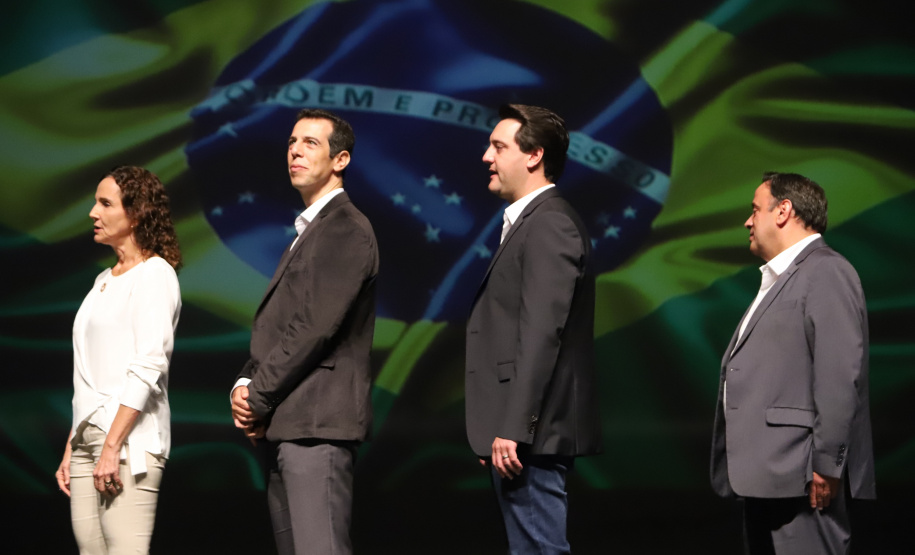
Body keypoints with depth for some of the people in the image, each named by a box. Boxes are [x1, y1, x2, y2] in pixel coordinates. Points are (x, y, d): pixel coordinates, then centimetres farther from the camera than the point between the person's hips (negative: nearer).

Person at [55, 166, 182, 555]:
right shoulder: (105, 281, 20)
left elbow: (149, 367, -15)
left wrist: (113, 446, -20)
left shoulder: (154, 275, -5)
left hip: (128, 441, -8)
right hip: (88, 439, 8)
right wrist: (71, 448, 16)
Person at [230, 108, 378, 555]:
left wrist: (257, 400, -11)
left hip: (319, 423, -10)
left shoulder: (348, 231, -8)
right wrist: (246, 384, 2)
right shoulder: (306, 232, 23)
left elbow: (316, 326, -16)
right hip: (285, 427, 10)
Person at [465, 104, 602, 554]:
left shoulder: (550, 225, -13)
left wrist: (513, 429, -23)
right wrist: (495, 432, 17)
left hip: (530, 433, -10)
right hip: (513, 432, 10)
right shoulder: (527, 222, 19)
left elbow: (541, 333, -20)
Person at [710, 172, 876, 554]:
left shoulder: (827, 273, -9)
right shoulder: (778, 280, 23)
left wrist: (825, 464, -20)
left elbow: (840, 375, -17)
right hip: (764, 477, 10)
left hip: (801, 479, -10)